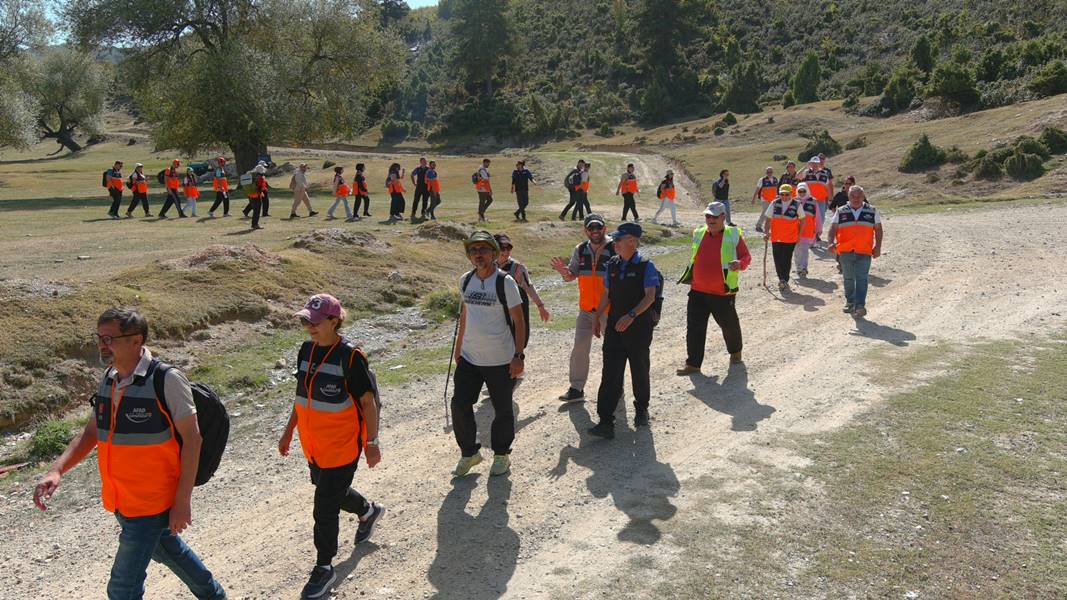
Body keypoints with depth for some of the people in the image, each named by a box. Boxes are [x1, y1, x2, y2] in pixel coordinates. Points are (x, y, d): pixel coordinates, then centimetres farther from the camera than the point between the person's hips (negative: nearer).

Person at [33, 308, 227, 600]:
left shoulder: (167, 379, -19)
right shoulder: (109, 379, 2)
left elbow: (192, 437, -17)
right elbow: (90, 433, 11)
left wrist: (182, 501, -18)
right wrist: (56, 470, -6)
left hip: (152, 503, -7)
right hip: (121, 500, 8)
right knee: (167, 550, 26)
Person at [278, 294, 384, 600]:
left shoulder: (350, 356, -19)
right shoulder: (306, 350, 2)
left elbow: (368, 402, -14)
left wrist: (372, 443, -12)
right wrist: (288, 431, 17)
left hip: (341, 446, -7)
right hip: (313, 444, 7)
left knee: (325, 508, -1)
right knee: (330, 491, 25)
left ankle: (324, 568, 18)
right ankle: (368, 511, 54)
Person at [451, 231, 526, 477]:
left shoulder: (505, 282, -12)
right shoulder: (465, 280, 4)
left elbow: (518, 321, -10)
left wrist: (518, 356, -13)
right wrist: (459, 345, 18)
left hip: (500, 360, -5)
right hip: (469, 358, 5)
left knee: (502, 410, 9)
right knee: (460, 405, 3)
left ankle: (502, 454, 30)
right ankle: (469, 452, 24)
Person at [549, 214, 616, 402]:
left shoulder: (615, 249, -12)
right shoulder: (580, 250, 3)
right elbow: (571, 276, 10)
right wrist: (564, 272, -12)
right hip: (586, 309, 4)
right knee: (579, 348, 4)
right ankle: (576, 388, 13)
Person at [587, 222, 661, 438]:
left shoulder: (646, 267, -9)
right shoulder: (612, 265, 7)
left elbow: (650, 296, -17)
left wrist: (631, 315, -29)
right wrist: (597, 318, 13)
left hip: (639, 329, -4)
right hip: (614, 327, 4)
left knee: (640, 372, 13)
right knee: (610, 374, -4)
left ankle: (641, 410, 37)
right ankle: (605, 423, -6)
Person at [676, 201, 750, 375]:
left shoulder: (733, 235, -8)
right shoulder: (699, 234, 6)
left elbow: (746, 256, -3)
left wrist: (740, 264, -25)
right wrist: (691, 276, 18)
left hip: (723, 293, -3)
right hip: (698, 291, 3)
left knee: (729, 324, 15)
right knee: (694, 328, -1)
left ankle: (735, 351, 42)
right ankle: (693, 363, 6)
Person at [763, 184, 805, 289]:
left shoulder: (797, 205, -4)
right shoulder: (774, 204, 1)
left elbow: (802, 220, 6)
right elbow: (768, 219, 7)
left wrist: (799, 234, 4)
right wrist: (767, 232, 1)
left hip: (791, 238, -2)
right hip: (776, 237, 2)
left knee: (787, 260, 0)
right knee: (777, 260, 4)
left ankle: (785, 280, 12)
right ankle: (782, 279, 21)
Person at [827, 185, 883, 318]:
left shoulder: (872, 211, 9)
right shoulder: (841, 212, 9)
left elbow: (878, 230, 14)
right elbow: (833, 229, 4)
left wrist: (878, 247, 4)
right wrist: (831, 242, -15)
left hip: (864, 252, -2)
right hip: (845, 252, 2)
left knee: (861, 279, -12)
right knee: (848, 279, 13)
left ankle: (860, 306, -17)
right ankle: (850, 302, 29)